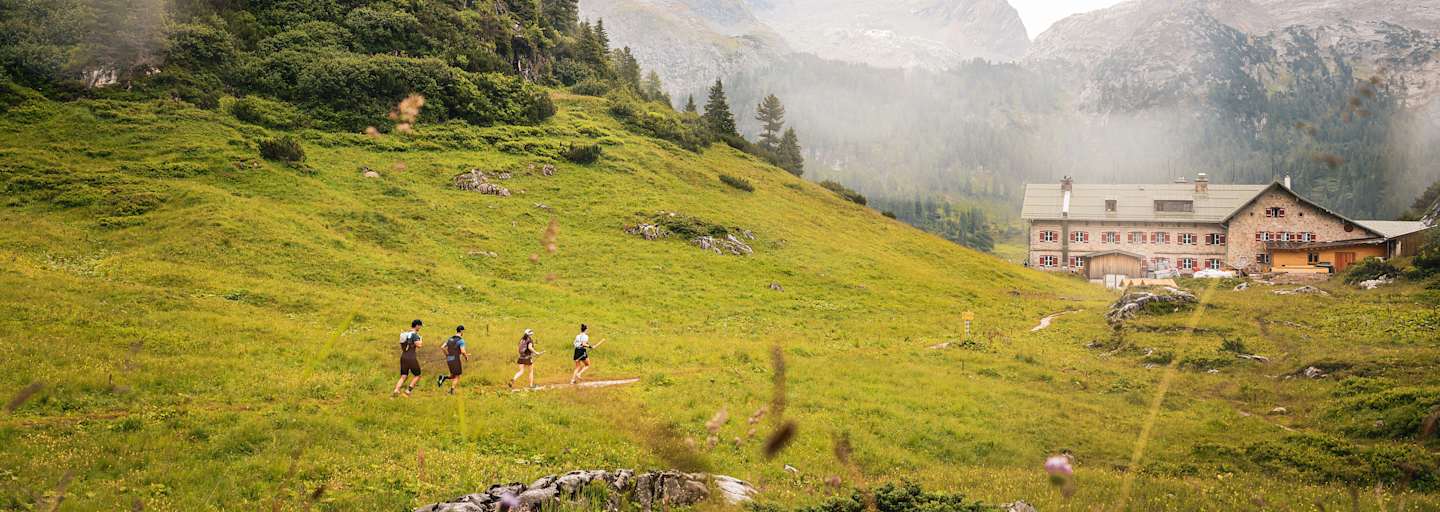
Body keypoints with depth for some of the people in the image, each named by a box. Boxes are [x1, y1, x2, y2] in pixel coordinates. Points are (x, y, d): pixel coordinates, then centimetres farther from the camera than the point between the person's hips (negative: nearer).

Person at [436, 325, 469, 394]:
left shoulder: (450, 339, 13)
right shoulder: (461, 340, -11)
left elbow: (442, 347, 9)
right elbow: (463, 351, -21)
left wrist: (447, 355, 16)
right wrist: (466, 357, -1)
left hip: (449, 360, 7)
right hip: (456, 360, -7)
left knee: (454, 376, 20)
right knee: (457, 377, 7)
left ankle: (443, 378, -5)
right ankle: (452, 390, -7)